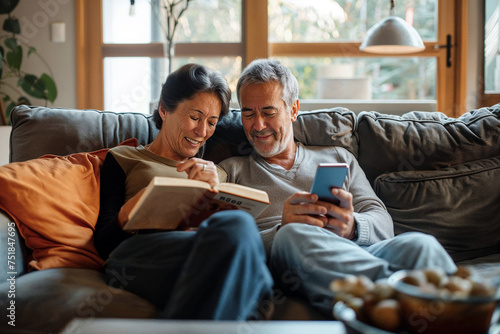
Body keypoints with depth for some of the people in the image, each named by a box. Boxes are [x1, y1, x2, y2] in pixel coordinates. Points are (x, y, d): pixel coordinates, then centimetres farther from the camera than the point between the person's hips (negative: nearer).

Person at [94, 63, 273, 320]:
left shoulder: (217, 174, 35)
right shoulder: (123, 158, 24)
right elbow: (103, 243, 11)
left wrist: (215, 190, 2)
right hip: (137, 255, -3)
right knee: (239, 226, -37)